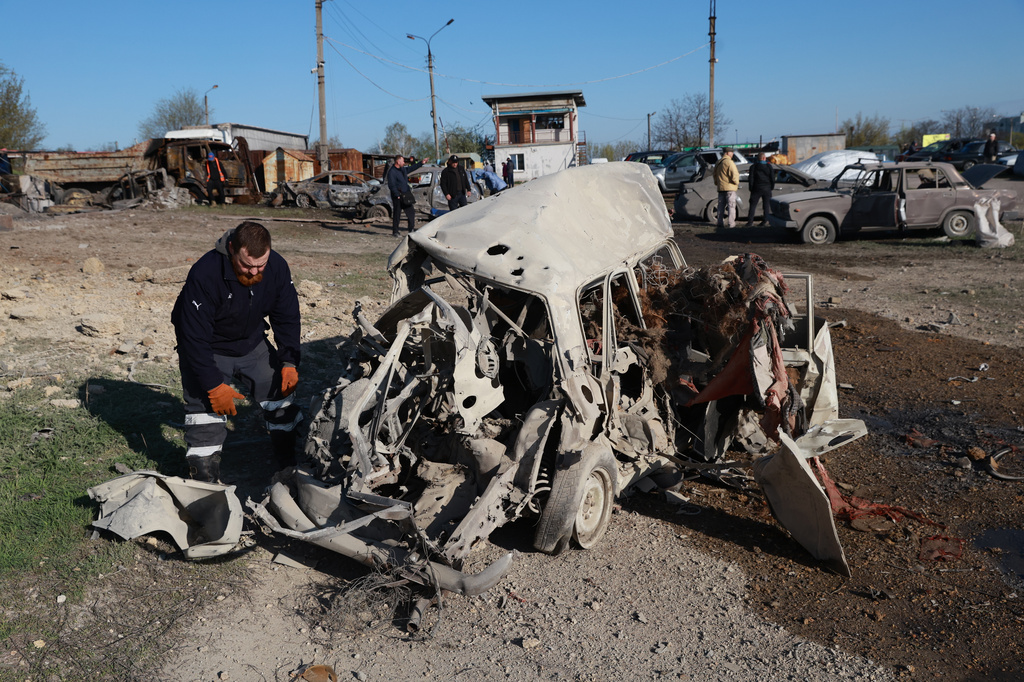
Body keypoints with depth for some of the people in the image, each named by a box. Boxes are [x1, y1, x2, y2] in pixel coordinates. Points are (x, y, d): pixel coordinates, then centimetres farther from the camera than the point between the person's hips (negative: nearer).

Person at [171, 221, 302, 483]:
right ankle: (206, 480, 1)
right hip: (208, 348, -4)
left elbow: (287, 319, -5)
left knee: (280, 390, 4)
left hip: (253, 343, 5)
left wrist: (289, 362, -13)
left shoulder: (277, 267, -18)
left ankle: (295, 463, 19)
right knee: (205, 405, -11)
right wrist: (214, 385, -30)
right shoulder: (205, 274, -33)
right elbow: (194, 337, -29)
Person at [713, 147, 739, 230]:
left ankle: (720, 223, 10)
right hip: (730, 187, -7)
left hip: (720, 188, 7)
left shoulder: (718, 163, 14)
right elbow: (734, 175, -18)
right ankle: (731, 224, -5)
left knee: (721, 206, 11)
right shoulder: (729, 162, -12)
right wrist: (737, 183, -3)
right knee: (731, 206, -3)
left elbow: (715, 175, 22)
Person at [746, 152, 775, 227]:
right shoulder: (769, 166, 1)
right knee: (766, 205, 7)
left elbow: (750, 178, -4)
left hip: (756, 189, -1)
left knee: (752, 205, 1)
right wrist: (771, 188, 12)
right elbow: (773, 178, 2)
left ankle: (750, 222, -7)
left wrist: (751, 188, 3)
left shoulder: (753, 167, -1)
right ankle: (764, 221, 3)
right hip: (767, 189, 1)